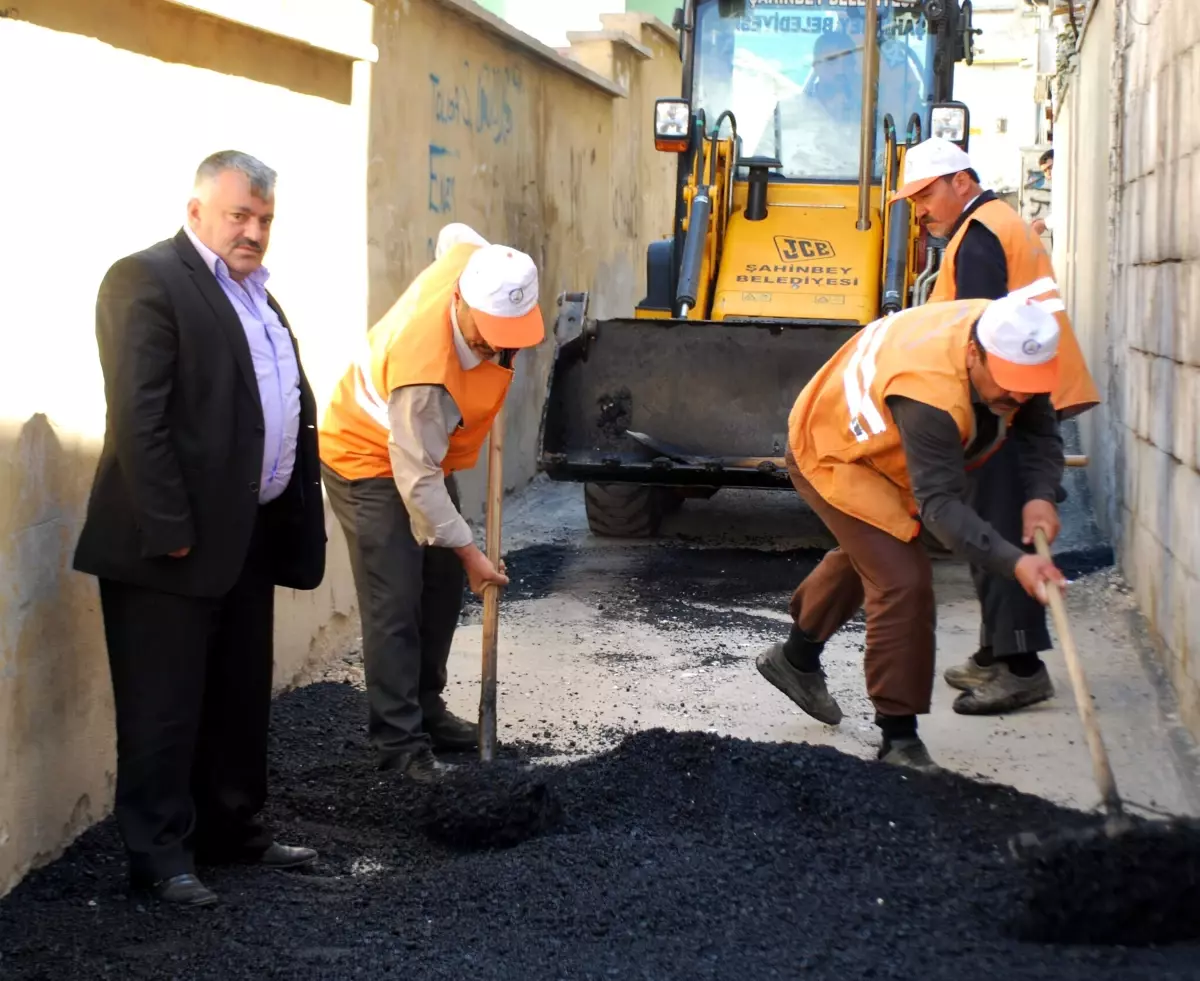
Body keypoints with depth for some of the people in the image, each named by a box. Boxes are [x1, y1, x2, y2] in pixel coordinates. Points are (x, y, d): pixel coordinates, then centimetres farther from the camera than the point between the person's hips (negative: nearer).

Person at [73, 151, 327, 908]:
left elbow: (289, 409, 18)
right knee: (166, 707, 1)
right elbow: (137, 418, -19)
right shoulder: (148, 279, -13)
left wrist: (297, 519, 11)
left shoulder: (256, 292, 15)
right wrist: (168, 531, -22)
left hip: (248, 534, 9)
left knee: (242, 700, 17)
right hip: (179, 543, -9)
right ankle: (161, 854, 10)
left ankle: (234, 829, 29)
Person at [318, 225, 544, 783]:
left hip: (426, 449, 8)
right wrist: (468, 551, -25)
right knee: (394, 604, -11)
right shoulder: (424, 367, -40)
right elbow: (417, 479, -32)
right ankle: (397, 740, -5)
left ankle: (426, 709, 25)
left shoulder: (473, 263, -22)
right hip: (366, 460, -8)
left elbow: (456, 235, 6)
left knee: (442, 586, 12)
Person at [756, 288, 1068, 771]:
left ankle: (796, 658, 56)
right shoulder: (929, 392, -45)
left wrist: (1039, 495, -30)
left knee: (866, 555, 30)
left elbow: (1039, 433, -10)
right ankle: (898, 740, -9)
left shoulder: (1013, 348, -21)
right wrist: (1014, 563, -58)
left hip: (874, 443, 9)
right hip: (832, 455, -9)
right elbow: (941, 504, -48)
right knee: (903, 582, -20)